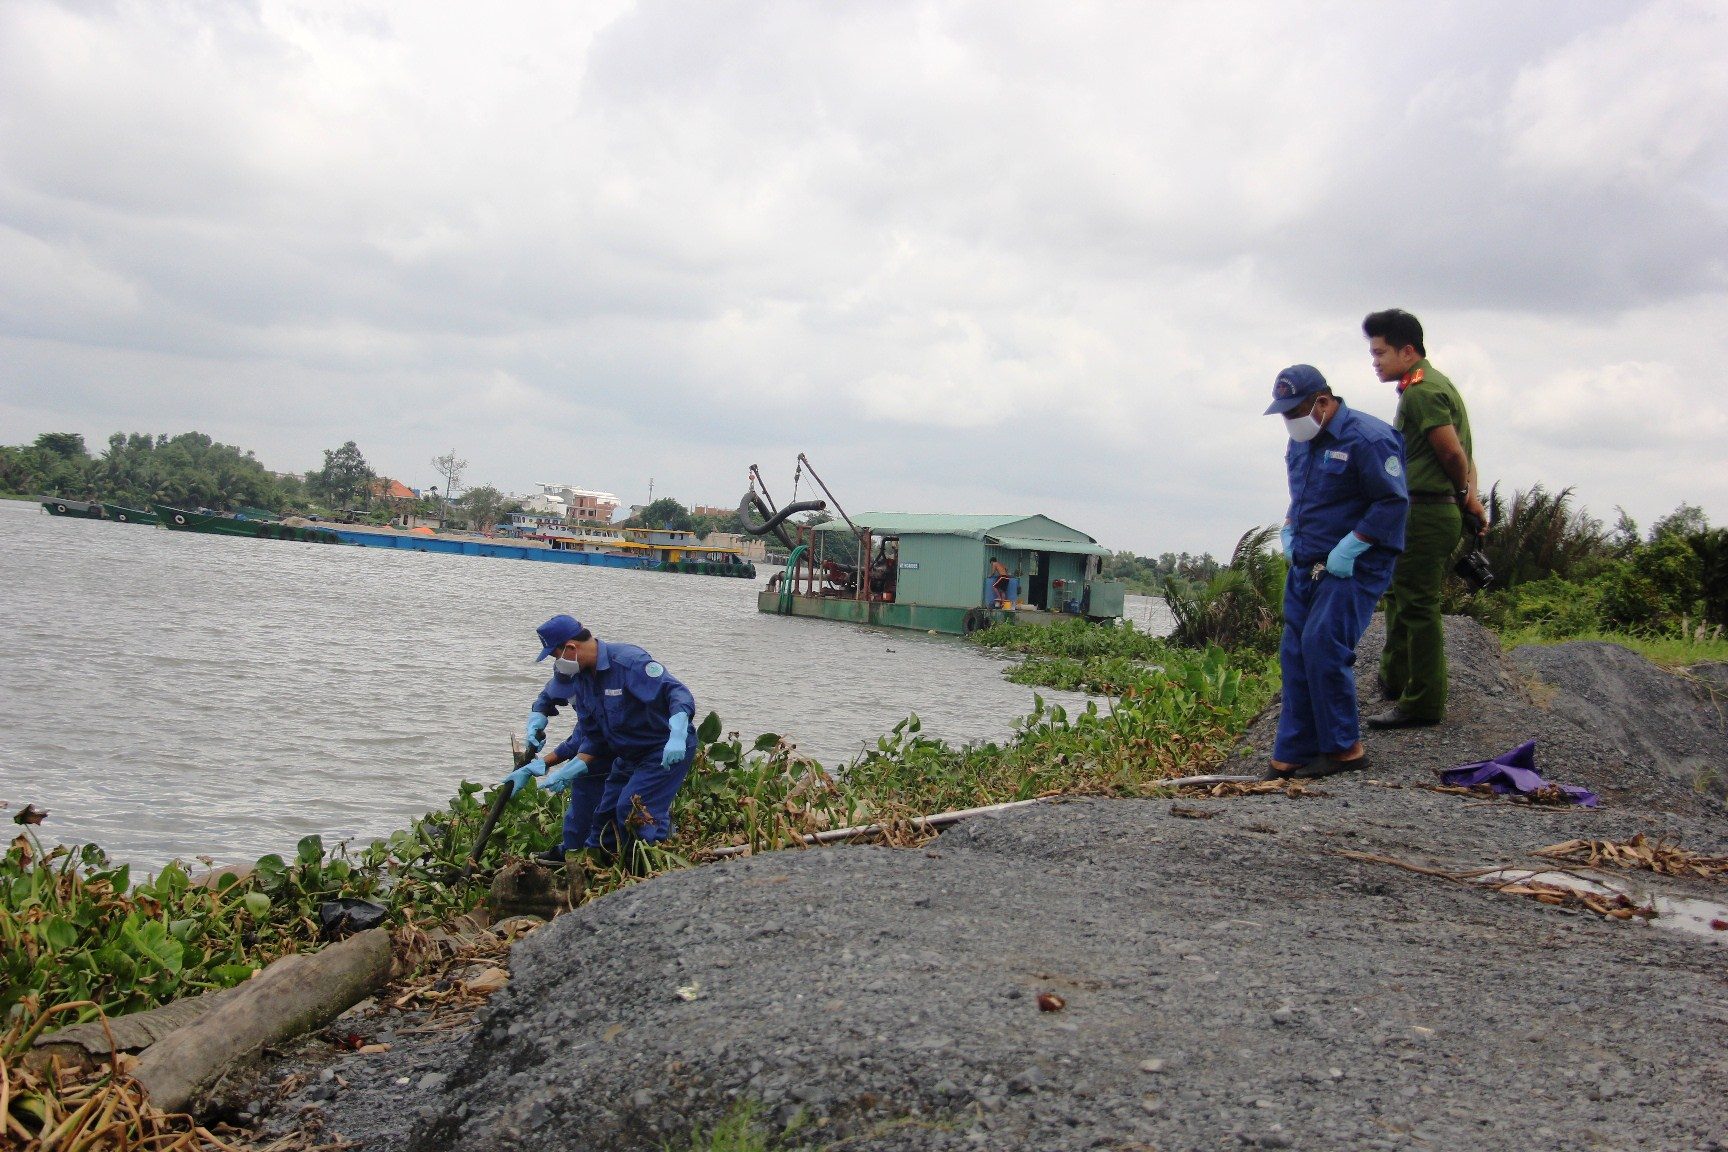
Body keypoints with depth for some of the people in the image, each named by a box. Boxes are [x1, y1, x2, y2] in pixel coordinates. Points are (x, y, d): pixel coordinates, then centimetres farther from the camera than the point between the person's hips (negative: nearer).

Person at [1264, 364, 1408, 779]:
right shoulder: (1300, 442, 13)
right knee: (1295, 655, 4)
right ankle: (1290, 758, 8)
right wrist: (1288, 530, 11)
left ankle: (1345, 748, -3)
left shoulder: (1368, 438, -14)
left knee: (1322, 647, -17)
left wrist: (1349, 548, -20)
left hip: (1352, 568, -8)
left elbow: (1393, 503, -17)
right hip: (1305, 566, 8)